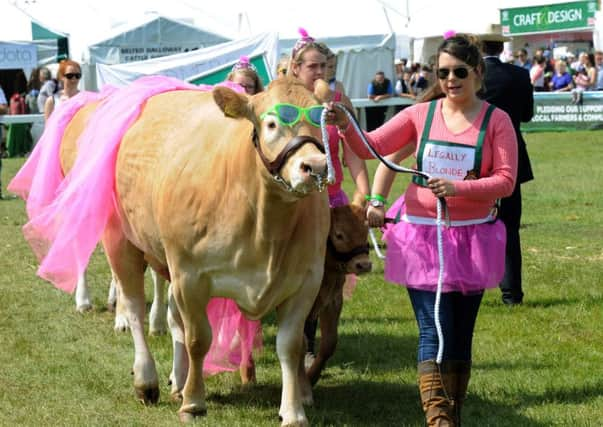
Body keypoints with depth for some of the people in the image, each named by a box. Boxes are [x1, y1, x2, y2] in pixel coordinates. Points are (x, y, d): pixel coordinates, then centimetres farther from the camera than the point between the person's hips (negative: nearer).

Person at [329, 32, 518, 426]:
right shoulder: (421, 114, 1)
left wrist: (459, 188, -23)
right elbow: (371, 147, -2)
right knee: (434, 332, -9)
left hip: (472, 238, 1)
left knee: (461, 334, 11)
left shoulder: (496, 121, -2)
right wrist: (346, 127, -22)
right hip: (422, 235, 0)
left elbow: (506, 181, -8)